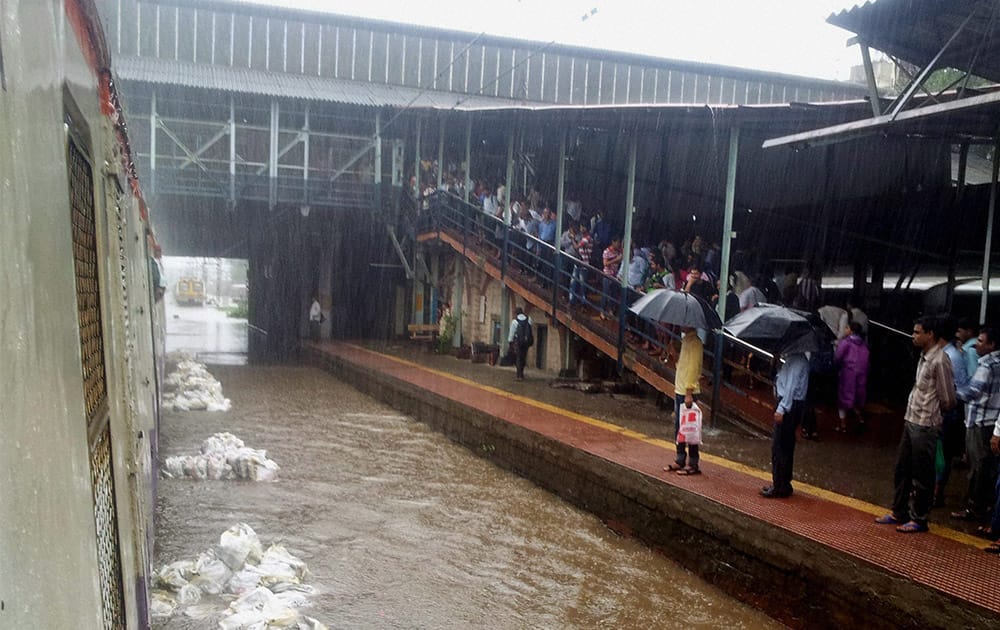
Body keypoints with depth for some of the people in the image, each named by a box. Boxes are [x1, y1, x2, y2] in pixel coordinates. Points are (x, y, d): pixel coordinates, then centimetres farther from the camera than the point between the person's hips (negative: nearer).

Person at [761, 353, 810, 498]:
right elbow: (788, 384, 11)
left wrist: (781, 409, -22)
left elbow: (791, 386, -21)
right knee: (786, 447, 16)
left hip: (790, 406, -10)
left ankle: (779, 487, 2)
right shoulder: (794, 358, 13)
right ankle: (783, 484, 24)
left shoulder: (796, 360, -16)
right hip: (791, 405, 10)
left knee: (778, 447, -4)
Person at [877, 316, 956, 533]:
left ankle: (919, 519, 16)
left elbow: (948, 401, -14)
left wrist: (931, 412, 3)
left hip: (925, 426, -9)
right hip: (911, 421, 9)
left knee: (922, 476, 4)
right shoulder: (924, 357, 9)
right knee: (901, 470, 17)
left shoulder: (939, 361, -18)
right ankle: (899, 513, 29)